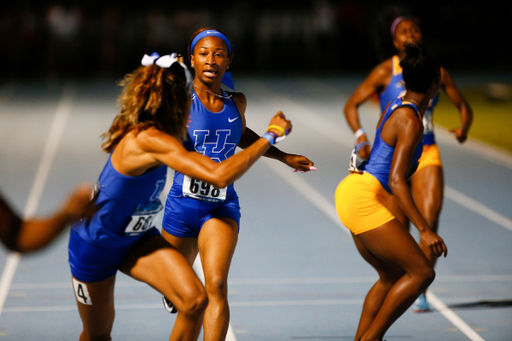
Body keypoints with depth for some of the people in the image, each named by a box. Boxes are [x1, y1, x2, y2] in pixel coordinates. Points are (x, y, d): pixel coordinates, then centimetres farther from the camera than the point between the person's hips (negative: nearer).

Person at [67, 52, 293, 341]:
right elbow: (220, 176, -44)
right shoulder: (150, 140, -35)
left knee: (195, 300, -17)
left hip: (138, 239, 7)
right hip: (94, 245, -7)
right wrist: (270, 136, -36)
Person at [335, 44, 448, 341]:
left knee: (392, 276, 18)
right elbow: (396, 181, -23)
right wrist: (425, 230, -25)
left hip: (353, 192, 10)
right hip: (363, 198, -10)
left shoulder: (396, 107, 12)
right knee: (421, 272, -8)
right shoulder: (411, 122, -16)